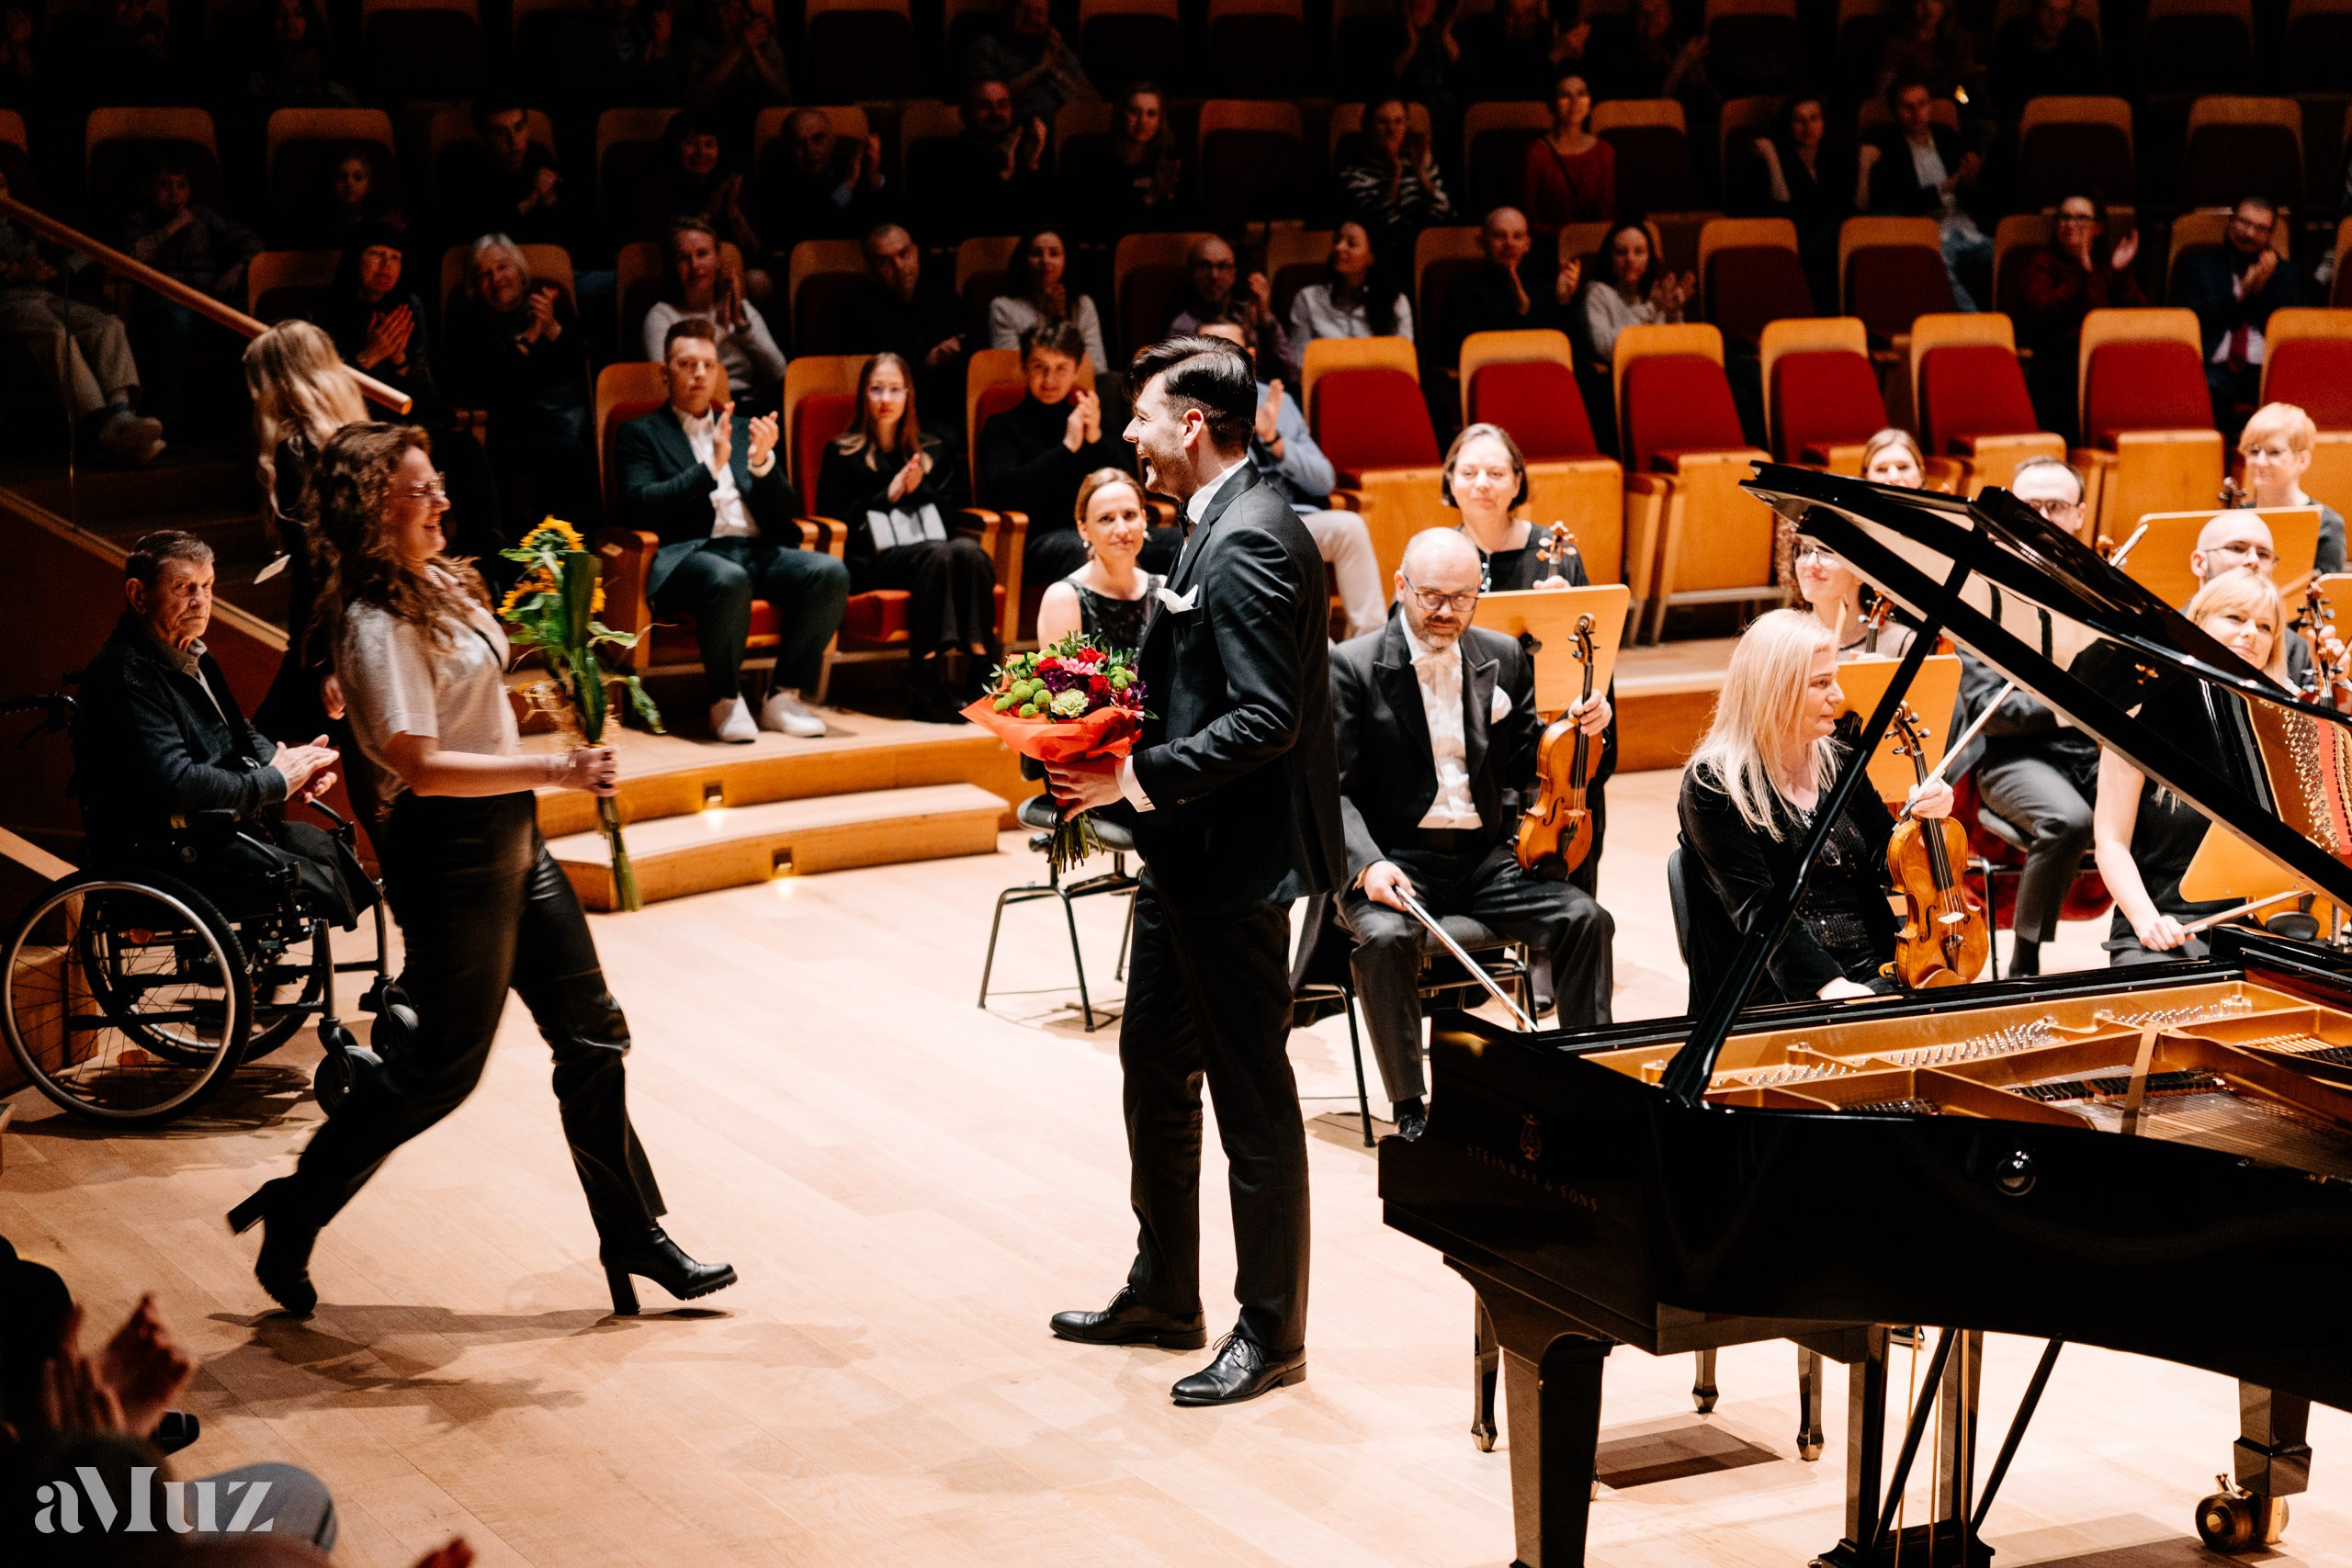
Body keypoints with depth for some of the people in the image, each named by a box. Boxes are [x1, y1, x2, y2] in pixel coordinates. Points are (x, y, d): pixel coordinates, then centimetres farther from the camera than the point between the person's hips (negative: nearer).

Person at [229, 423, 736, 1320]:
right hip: (448, 852, -9)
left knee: (591, 1034, 10)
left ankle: (636, 1242, 18)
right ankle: (293, 1218, 18)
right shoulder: (377, 624, -20)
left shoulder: (435, 586, 9)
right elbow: (420, 765, -28)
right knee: (445, 1065, 1)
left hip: (508, 837, 9)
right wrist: (553, 770, -29)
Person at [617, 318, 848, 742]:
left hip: (757, 551, 5)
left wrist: (762, 462, -4)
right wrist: (710, 467, -13)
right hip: (689, 554, -4)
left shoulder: (743, 430, 26)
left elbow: (786, 511, 17)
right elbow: (639, 507, -4)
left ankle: (784, 698, -16)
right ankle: (725, 703, -20)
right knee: (730, 580, -40)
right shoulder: (641, 434, 14)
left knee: (830, 572, -25)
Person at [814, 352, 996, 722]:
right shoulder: (841, 453, 16)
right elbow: (833, 517, 4)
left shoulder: (931, 452, 26)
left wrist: (918, 490, 0)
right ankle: (925, 687, -44)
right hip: (872, 561, -3)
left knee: (969, 550, -34)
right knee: (938, 554, -36)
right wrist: (888, 495, -2)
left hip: (928, 543, 3)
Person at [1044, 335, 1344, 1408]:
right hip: (1188, 857, 11)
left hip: (1232, 864, -11)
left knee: (1251, 1093, 0)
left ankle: (1271, 1332, 10)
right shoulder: (1220, 526, 12)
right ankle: (1162, 1295, 33)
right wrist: (1124, 752, 5)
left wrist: (1143, 777, -23)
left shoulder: (1250, 542, -20)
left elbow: (1266, 720, -26)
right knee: (1153, 1066, 20)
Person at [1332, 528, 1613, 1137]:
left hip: (1486, 857, 4)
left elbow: (1526, 767, 14)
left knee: (1586, 919, -18)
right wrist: (1368, 864, -25)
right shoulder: (1353, 665, -3)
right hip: (1396, 860, -4)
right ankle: (1410, 1110, -21)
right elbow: (1336, 789, -8)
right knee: (1386, 937, -34)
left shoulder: (1505, 658, 10)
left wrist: (1581, 731, -6)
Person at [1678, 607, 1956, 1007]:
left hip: (1871, 973, 7)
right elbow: (1756, 909, -16)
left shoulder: (1836, 761, 14)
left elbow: (1883, 865, 22)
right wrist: (1828, 984, -29)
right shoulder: (1713, 783, -6)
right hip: (1778, 990, -7)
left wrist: (1921, 818, 0)